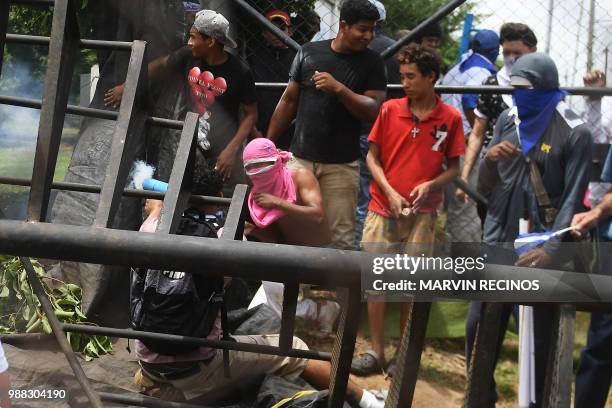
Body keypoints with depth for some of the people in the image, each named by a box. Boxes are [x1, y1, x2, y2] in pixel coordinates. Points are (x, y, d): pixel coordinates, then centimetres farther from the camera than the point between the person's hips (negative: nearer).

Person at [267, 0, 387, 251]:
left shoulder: (371, 63, 1)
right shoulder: (309, 52, 4)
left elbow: (372, 111, -7)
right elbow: (289, 102, 10)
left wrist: (339, 89, -21)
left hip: (341, 165, -1)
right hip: (300, 158, 2)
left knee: (341, 238, -4)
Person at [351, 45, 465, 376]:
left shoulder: (450, 118, -1)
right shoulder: (390, 110, 2)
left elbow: (454, 167, 5)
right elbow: (372, 157, 5)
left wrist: (430, 185, -14)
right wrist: (390, 192, -8)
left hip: (421, 213, -1)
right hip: (383, 208, 1)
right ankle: (376, 352, 11)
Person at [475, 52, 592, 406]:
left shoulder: (574, 133, -8)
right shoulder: (507, 120, 8)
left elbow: (573, 198, -11)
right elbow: (486, 189, 10)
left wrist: (552, 249, -23)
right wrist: (489, 161, -12)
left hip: (543, 247, -5)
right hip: (499, 242, 5)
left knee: (542, 334, 2)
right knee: (479, 323, 6)